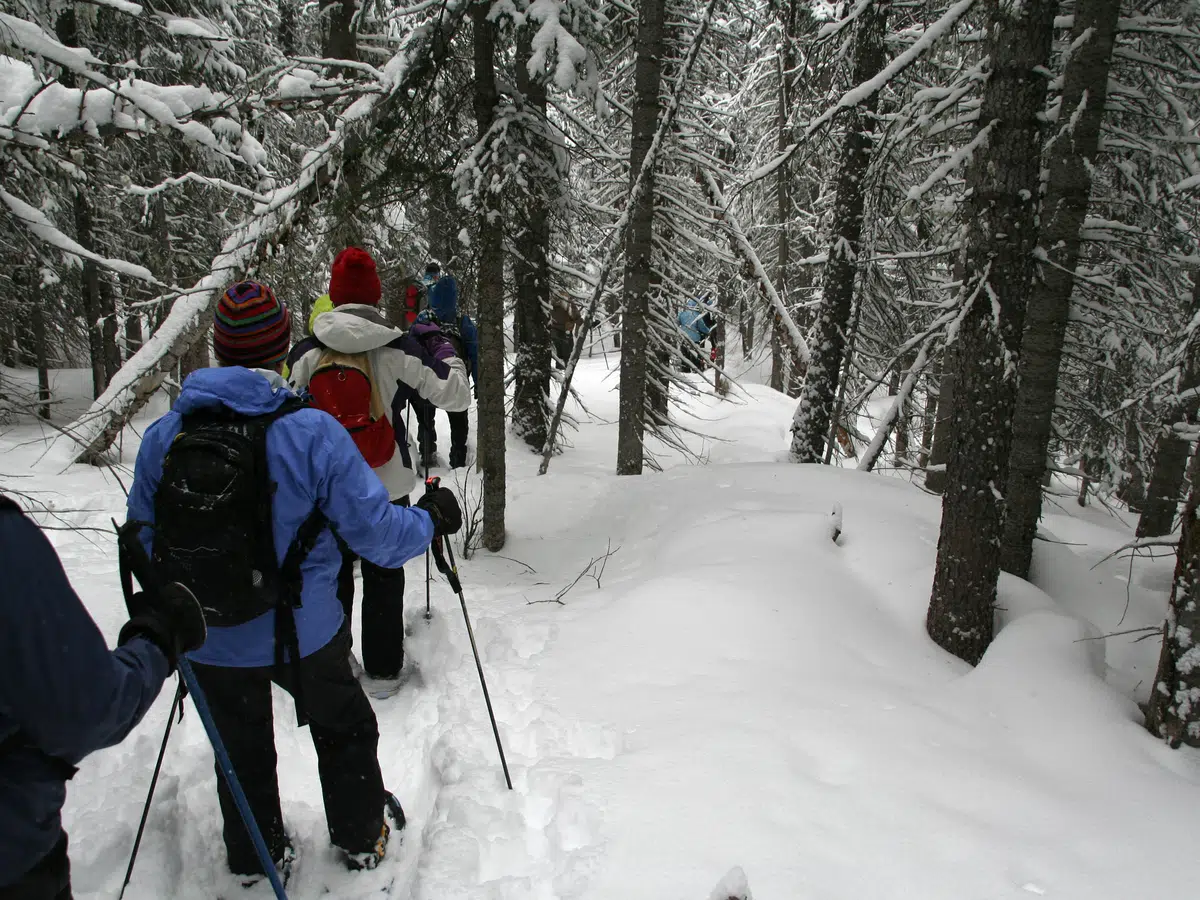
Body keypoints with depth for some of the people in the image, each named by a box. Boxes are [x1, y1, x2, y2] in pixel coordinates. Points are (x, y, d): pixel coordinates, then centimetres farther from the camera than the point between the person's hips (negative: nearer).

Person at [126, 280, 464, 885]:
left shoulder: (162, 435, -11)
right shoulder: (312, 431, -23)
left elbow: (143, 539, 2)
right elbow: (376, 533, -19)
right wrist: (431, 519, 1)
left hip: (210, 645, 3)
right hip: (303, 634, -3)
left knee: (241, 751, 26)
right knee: (344, 730, 25)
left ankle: (255, 861, 46)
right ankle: (361, 838, 43)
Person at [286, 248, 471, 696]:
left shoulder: (305, 354, -8)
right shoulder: (398, 350, -14)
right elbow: (456, 394, -8)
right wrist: (442, 348, 7)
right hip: (386, 489, -1)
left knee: (330, 575, 19)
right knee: (383, 577, 14)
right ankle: (382, 670, 24)